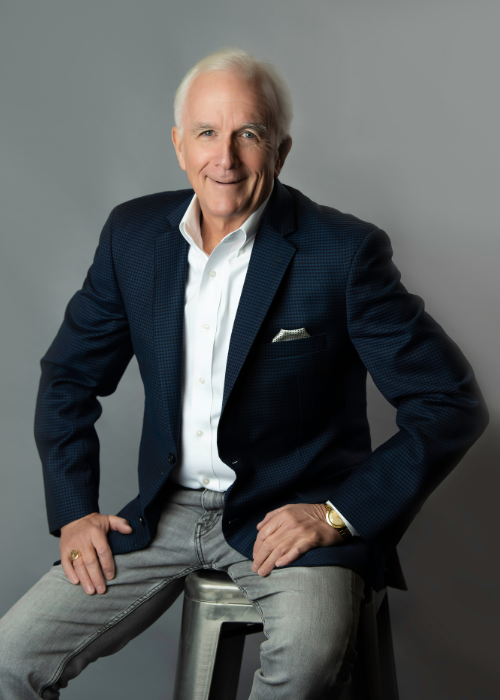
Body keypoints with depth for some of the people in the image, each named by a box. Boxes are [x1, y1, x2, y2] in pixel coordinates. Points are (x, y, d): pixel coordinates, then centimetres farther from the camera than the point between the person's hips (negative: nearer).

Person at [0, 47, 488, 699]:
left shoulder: (344, 252, -12)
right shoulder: (133, 233, 2)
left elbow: (452, 404, -10)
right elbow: (69, 376, 13)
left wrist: (339, 515, -17)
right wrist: (74, 512, 2)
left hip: (292, 515, -3)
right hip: (167, 511, 4)